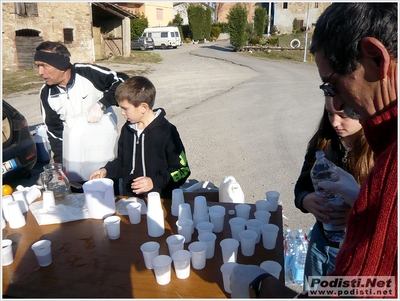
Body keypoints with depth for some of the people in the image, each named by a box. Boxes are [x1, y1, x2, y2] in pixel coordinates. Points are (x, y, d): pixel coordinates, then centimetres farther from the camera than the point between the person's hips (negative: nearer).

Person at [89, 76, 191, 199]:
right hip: (129, 198, 5)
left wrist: (155, 182, -16)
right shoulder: (127, 129, 13)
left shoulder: (167, 131, -9)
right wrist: (106, 170, 8)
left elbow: (183, 170, -6)